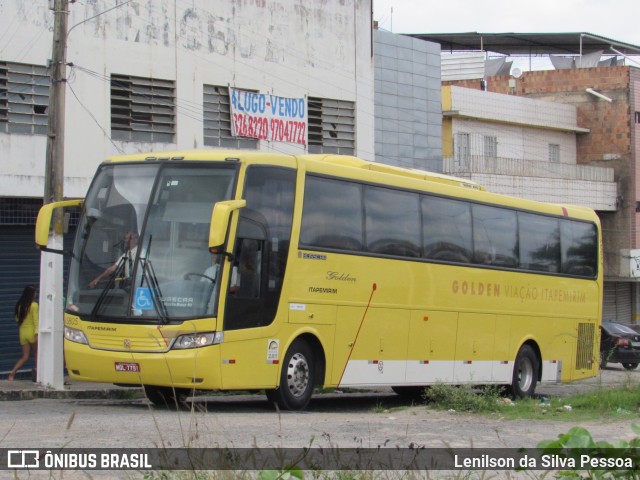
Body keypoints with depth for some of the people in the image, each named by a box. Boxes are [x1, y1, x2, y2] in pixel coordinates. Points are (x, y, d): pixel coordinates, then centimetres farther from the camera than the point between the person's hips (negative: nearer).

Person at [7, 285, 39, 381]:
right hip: (32, 332, -5)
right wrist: (37, 333, -18)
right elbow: (36, 320, -16)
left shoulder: (20, 305, 3)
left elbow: (17, 319, 11)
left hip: (23, 333, 5)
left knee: (25, 357, 10)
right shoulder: (34, 305, -12)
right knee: (37, 354, 11)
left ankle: (12, 372, -9)